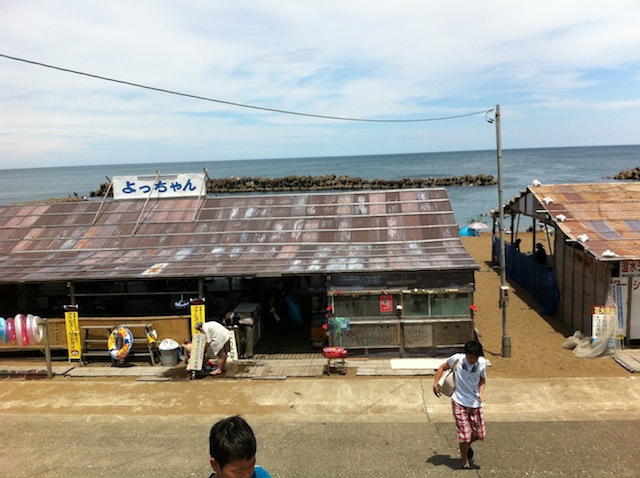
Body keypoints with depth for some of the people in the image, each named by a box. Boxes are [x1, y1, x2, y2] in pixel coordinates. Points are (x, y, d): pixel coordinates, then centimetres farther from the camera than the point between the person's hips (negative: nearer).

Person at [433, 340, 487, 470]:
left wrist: (481, 393, -4)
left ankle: (467, 445, 41)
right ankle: (465, 463, 18)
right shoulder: (457, 359, -14)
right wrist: (435, 383, -9)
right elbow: (442, 367, 1)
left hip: (475, 404, 3)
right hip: (459, 403, -3)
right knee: (464, 435, -5)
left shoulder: (482, 363, -5)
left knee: (480, 434, 6)